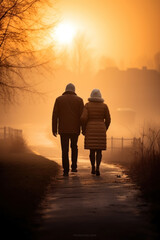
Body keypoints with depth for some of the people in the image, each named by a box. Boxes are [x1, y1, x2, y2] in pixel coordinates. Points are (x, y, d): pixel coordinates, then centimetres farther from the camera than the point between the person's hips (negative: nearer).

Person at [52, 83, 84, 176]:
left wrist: (54, 129, 1)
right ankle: (74, 166, 14)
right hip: (75, 129, 0)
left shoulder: (59, 99, 3)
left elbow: (55, 115, -1)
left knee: (65, 150, 2)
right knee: (74, 147, 21)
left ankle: (66, 170, -4)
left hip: (63, 129, 0)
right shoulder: (79, 100, 3)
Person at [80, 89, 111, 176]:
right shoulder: (104, 106, 1)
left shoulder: (87, 105, -2)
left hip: (90, 131, 0)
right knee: (99, 151, 4)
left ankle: (93, 168, 16)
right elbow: (108, 120, 1)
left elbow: (83, 118, -11)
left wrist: (83, 129, 2)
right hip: (100, 131, 0)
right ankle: (97, 168, -14)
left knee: (92, 150, 13)